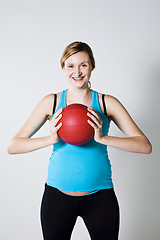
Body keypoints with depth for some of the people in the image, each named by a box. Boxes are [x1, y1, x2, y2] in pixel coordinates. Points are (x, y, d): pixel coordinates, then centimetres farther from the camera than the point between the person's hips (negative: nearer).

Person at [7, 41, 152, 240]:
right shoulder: (51, 102, -2)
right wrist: (51, 139, -22)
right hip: (57, 195, 1)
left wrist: (102, 138, -23)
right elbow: (13, 146, -6)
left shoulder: (107, 103, -3)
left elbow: (145, 146, -9)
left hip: (100, 197, 0)